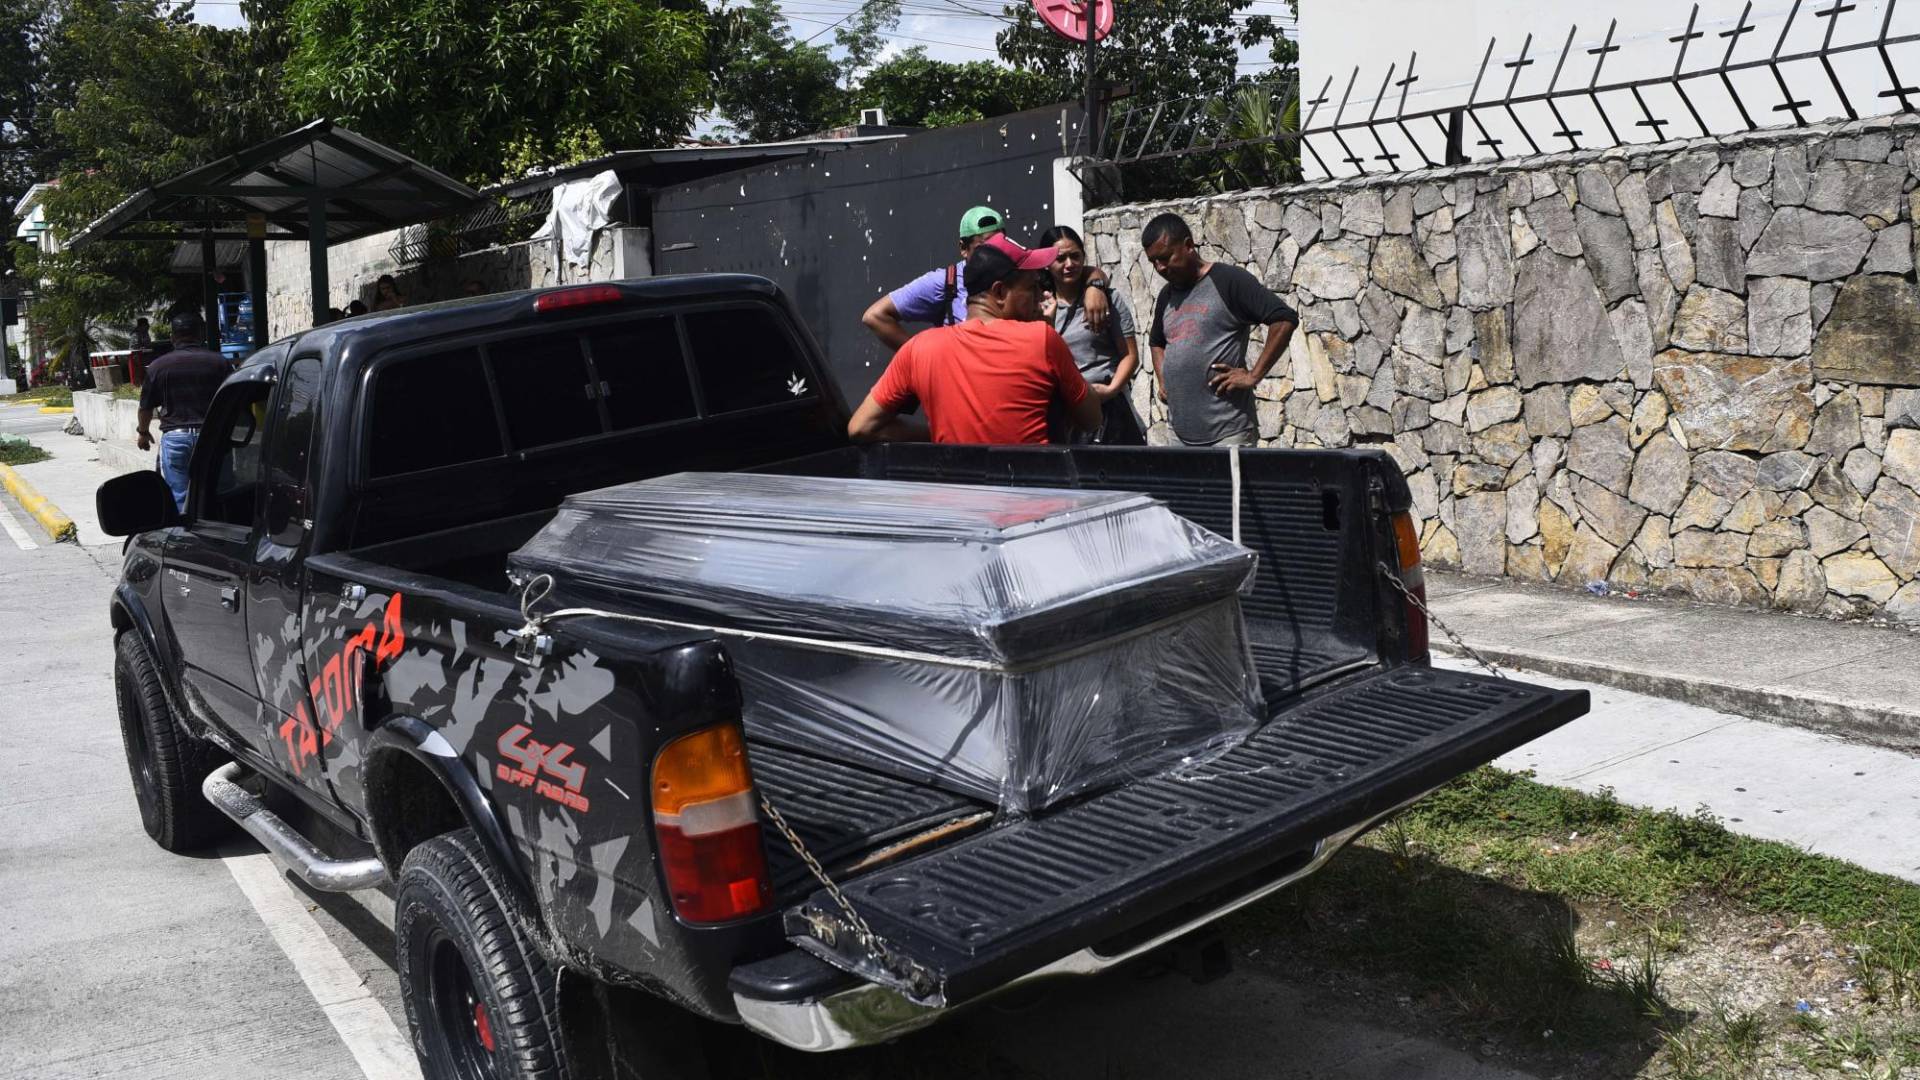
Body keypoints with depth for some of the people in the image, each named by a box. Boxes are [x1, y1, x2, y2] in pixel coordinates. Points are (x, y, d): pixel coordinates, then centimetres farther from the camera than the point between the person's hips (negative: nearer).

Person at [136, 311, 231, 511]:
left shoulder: (158, 366, 2)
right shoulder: (220, 363, 0)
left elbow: (146, 406, 11)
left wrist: (143, 433, 29)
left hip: (174, 437, 0)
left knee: (179, 497, 4)